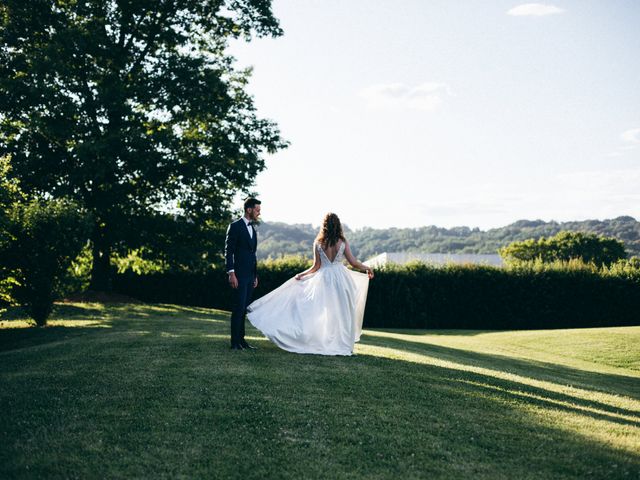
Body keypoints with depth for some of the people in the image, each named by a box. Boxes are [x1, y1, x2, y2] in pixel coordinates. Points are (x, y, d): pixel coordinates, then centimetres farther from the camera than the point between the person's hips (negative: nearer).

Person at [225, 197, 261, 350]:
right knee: (239, 308, -8)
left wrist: (255, 275, 19)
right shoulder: (235, 226, -7)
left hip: (250, 275, 8)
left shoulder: (253, 229, 18)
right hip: (239, 275, -8)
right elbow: (228, 251, -11)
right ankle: (235, 342, -5)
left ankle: (241, 340, 13)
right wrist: (231, 273, -18)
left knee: (244, 309, 9)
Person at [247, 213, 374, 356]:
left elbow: (316, 266, 0)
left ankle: (322, 343, 5)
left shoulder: (318, 243, -1)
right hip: (341, 279, 0)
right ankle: (343, 344, 8)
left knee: (320, 313, 7)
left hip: (323, 279, 1)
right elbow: (353, 263, -2)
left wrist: (301, 274, 14)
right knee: (341, 312, 6)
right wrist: (367, 268, 15)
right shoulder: (343, 242, -3)